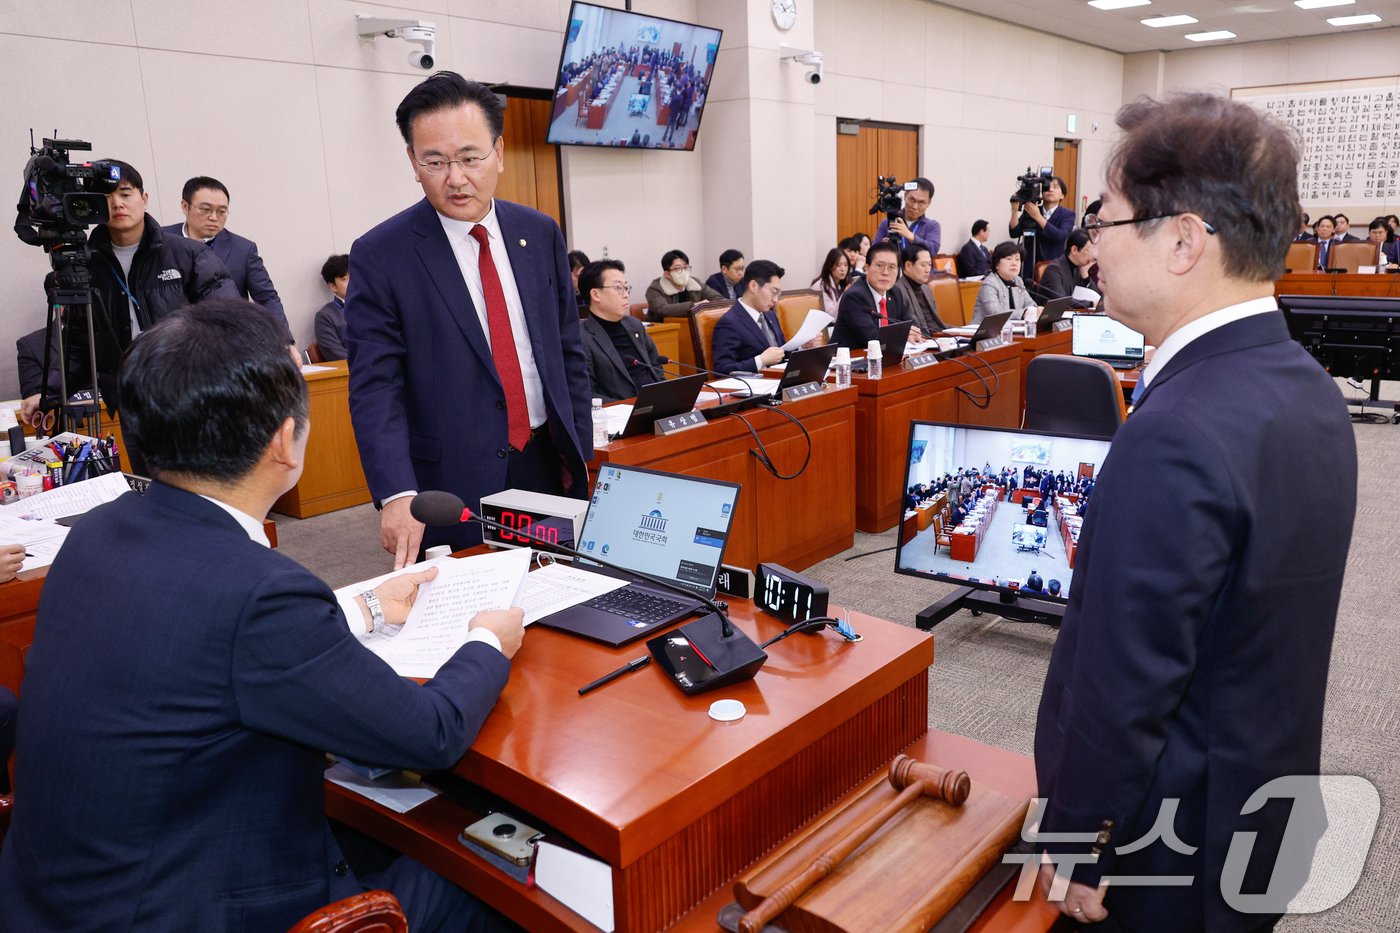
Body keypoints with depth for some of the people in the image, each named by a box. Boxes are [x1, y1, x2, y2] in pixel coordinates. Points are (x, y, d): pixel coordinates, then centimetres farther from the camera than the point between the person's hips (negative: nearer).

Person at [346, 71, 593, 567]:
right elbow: (375, 387, -13)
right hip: (452, 492, -4)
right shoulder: (379, 256, -8)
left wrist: (580, 457, 6)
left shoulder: (540, 234, 5)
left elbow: (569, 352, 10)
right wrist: (397, 495, -25)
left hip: (548, 467, 4)